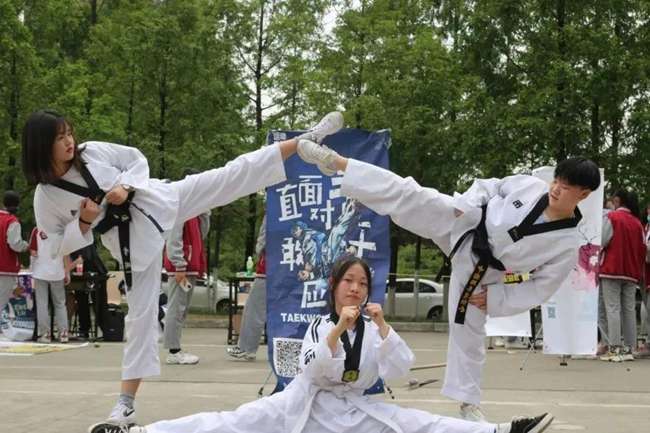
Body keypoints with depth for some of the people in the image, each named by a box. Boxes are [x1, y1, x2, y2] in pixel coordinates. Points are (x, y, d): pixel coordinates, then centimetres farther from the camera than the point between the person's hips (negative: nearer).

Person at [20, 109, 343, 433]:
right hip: (134, 239, -1)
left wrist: (125, 187, -12)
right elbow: (56, 247, 1)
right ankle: (125, 405, 9)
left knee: (235, 175, -7)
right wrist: (83, 223, -15)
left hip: (157, 204, 1)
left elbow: (138, 159, 7)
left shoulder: (92, 151, -4)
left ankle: (307, 140, -5)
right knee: (141, 313, -1)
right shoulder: (46, 197, -6)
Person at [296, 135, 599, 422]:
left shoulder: (566, 245, -17)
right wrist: (464, 207, -14)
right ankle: (335, 161, -12)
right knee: (408, 195, -17)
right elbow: (488, 187, 2)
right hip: (462, 227, 0)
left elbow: (540, 287, -9)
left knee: (468, 334, 7)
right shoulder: (530, 186, -13)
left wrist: (495, 298, -10)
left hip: (478, 271, 0)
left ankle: (468, 401, 30)